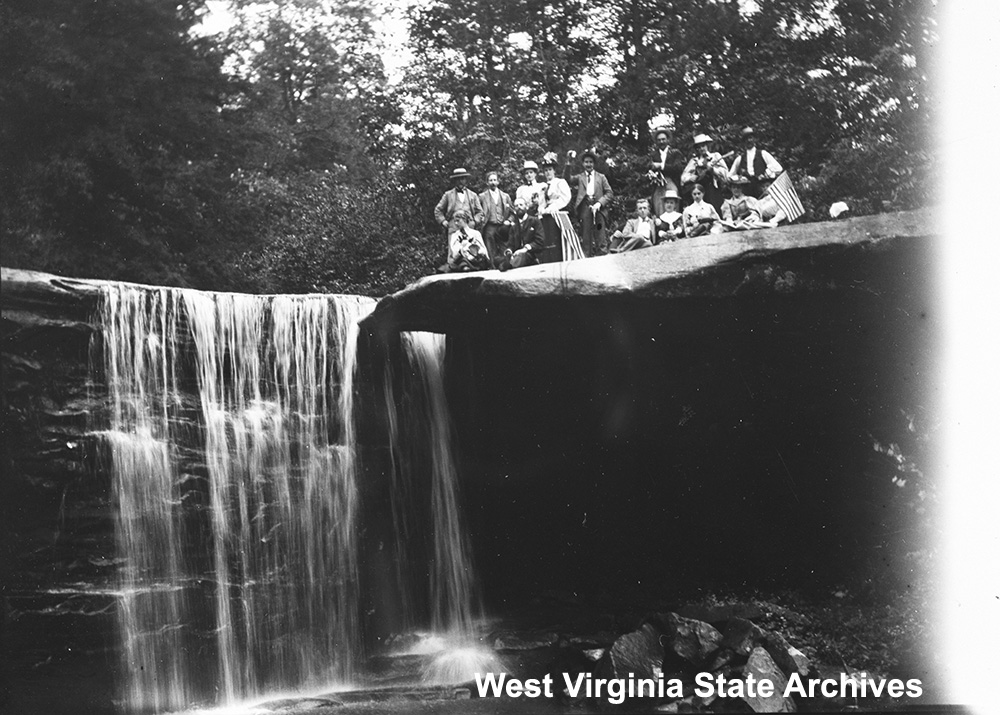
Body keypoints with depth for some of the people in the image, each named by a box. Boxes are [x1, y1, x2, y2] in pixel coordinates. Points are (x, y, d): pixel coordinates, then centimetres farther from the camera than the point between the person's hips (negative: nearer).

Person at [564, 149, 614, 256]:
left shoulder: (601, 177, 16)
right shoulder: (579, 177, 15)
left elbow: (609, 193, 10)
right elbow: (567, 179, -3)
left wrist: (600, 203, -7)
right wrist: (568, 163, -15)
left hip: (598, 209, 0)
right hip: (585, 208, 0)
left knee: (601, 240, -5)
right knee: (586, 240, -3)